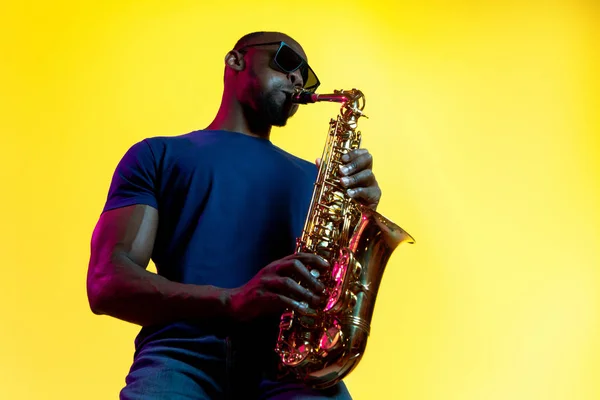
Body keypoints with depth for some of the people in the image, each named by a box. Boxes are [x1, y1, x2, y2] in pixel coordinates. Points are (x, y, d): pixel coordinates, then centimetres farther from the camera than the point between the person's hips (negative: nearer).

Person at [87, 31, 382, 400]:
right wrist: (232, 300, -15)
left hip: (286, 358, 2)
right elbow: (107, 284, 0)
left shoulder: (310, 177, 25)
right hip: (183, 357, -1)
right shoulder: (157, 156, 14)